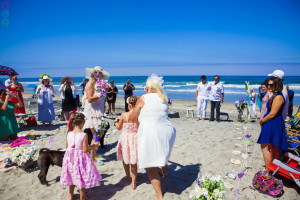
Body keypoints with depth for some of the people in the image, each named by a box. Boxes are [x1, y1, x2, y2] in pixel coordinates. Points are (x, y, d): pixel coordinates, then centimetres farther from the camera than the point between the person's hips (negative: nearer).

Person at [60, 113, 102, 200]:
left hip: (70, 158, 5)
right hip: (81, 159, -5)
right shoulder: (84, 135, -19)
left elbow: (67, 147, 5)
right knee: (82, 178, 12)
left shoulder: (69, 134, -6)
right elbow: (85, 150, -18)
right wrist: (94, 146, -4)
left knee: (72, 177, 23)